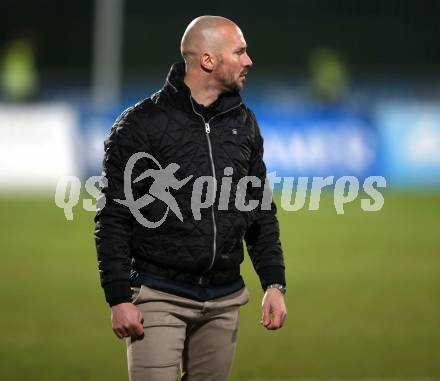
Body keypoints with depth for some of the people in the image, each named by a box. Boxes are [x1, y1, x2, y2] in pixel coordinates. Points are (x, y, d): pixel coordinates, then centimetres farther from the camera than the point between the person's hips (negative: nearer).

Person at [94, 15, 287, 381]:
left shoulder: (244, 124, 11)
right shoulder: (141, 124, -6)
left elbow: (261, 211, 17)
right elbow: (113, 218, -7)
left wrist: (275, 284, 8)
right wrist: (119, 298, -12)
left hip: (223, 300, 5)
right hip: (159, 296, -5)